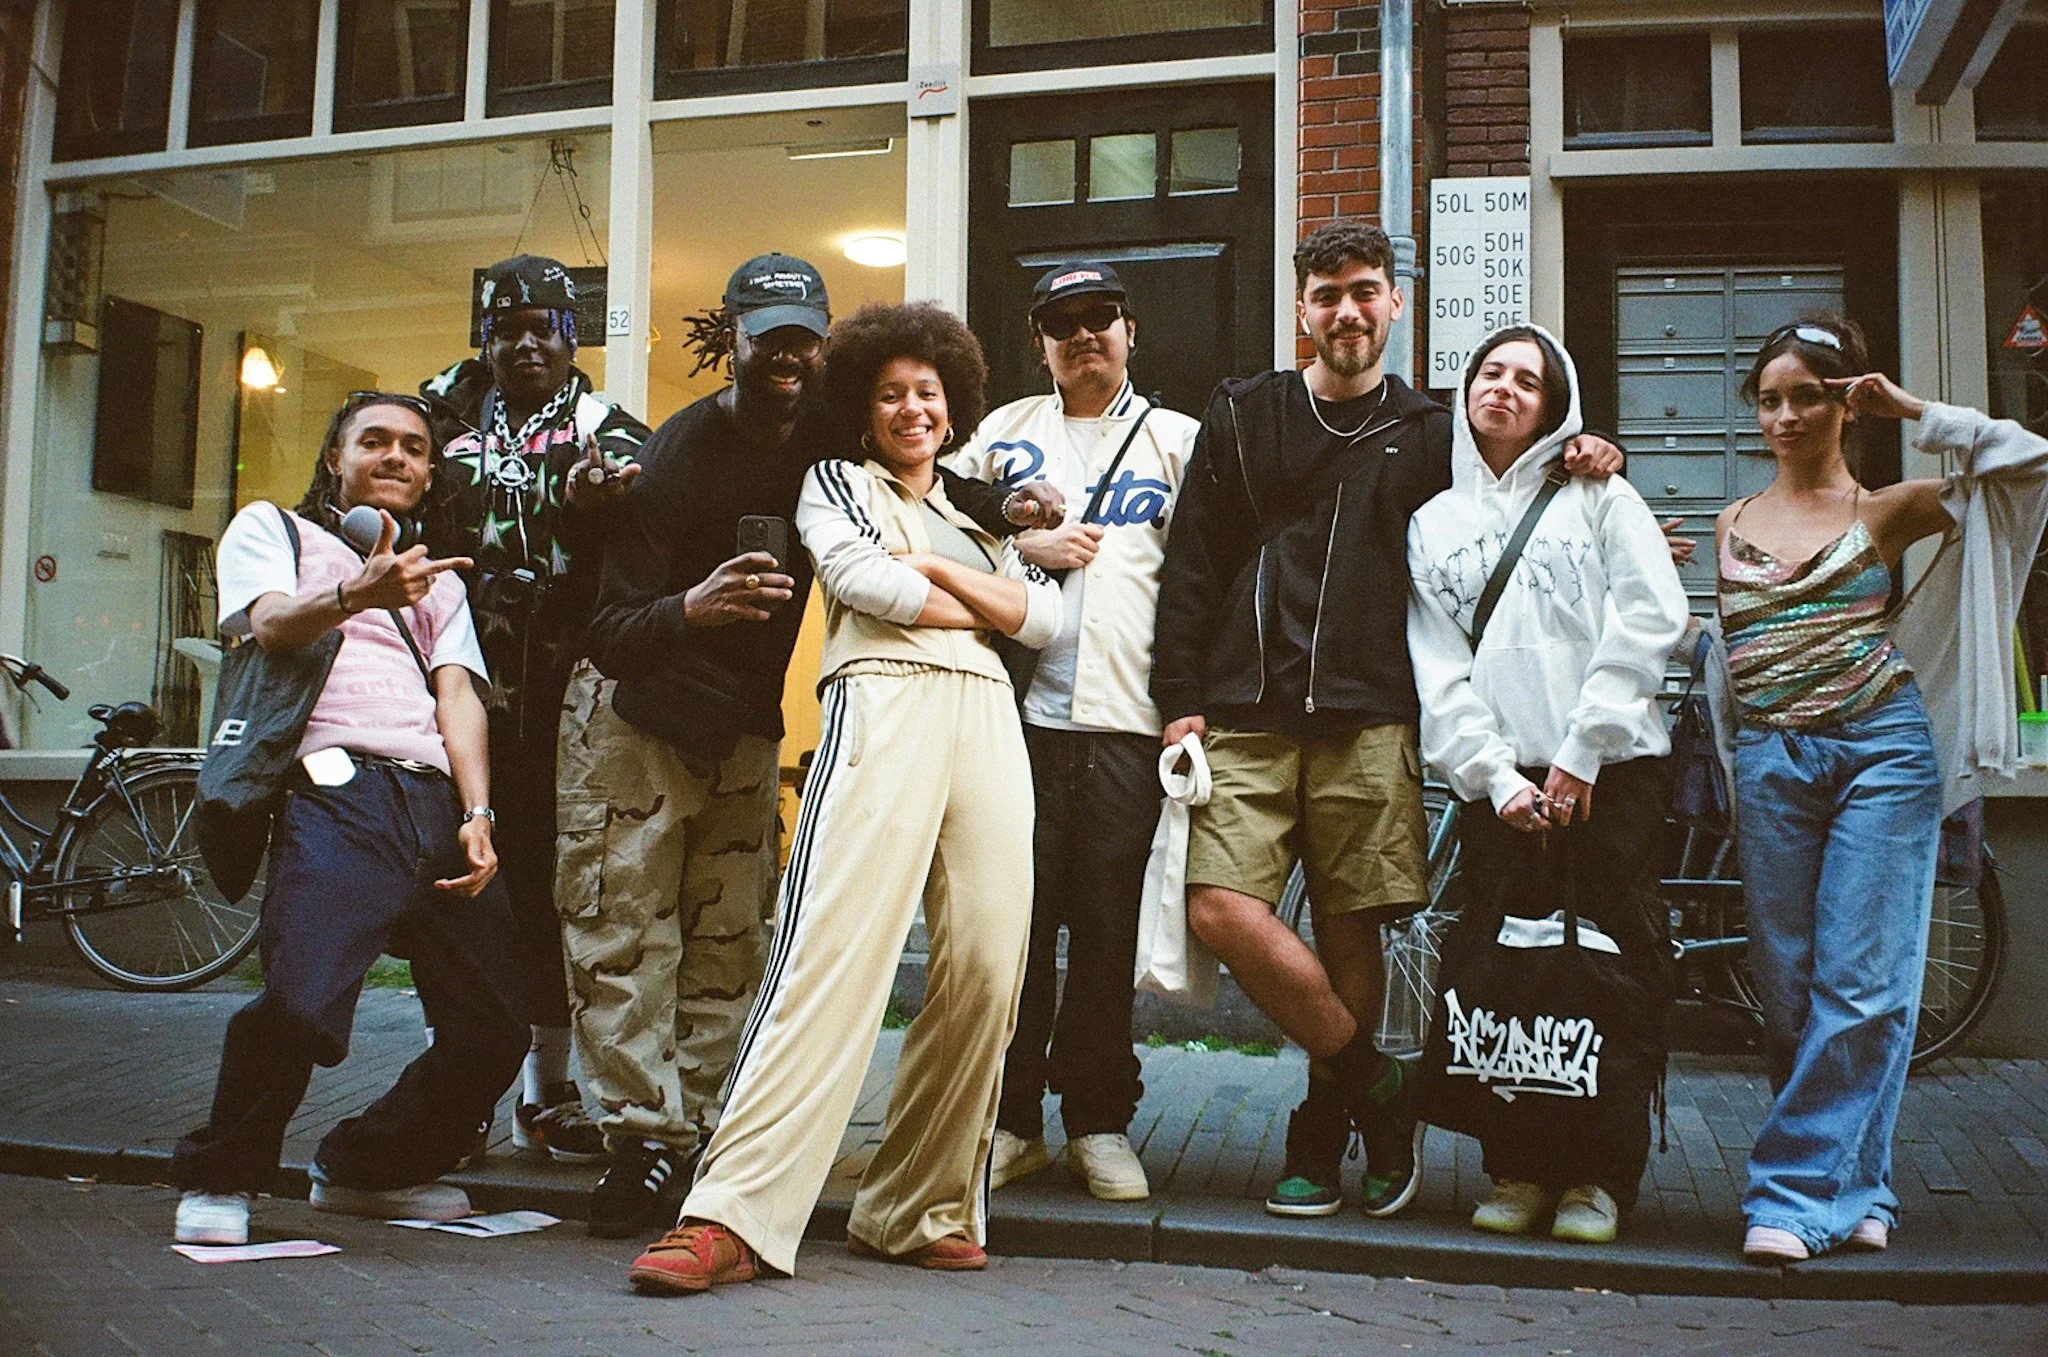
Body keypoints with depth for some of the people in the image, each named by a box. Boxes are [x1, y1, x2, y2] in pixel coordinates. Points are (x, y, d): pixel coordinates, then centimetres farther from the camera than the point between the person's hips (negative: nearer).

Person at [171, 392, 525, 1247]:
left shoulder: (440, 579, 30)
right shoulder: (272, 529, 18)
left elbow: (458, 694, 15)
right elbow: (272, 625, -3)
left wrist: (477, 814, -2)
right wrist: (352, 596, -26)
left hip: (441, 806, 5)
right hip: (336, 792, -5)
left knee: (493, 1030, -1)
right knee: (301, 1003, -25)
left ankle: (369, 1168, 23)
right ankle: (219, 1178, 3)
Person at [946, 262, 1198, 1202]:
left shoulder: (1176, 440, 14)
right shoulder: (1004, 431, 17)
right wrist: (1024, 545, -2)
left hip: (1127, 717, -1)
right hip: (1016, 706, 1)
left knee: (1107, 926, 2)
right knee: (1013, 914, 0)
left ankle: (1100, 1121, 13)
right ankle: (1011, 1118, 10)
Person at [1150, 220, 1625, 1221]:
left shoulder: (1429, 435, 15)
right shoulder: (1242, 416, 13)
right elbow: (1190, 567, 9)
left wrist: (1574, 462, 5)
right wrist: (1181, 699, 1)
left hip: (1368, 722, 0)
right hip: (1245, 715, 0)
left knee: (1348, 931, 0)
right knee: (1221, 908, -14)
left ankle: (1323, 1130, 18)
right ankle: (1380, 1092, 1)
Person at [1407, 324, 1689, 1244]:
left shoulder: (1597, 495, 9)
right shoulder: (1433, 523, 15)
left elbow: (1650, 619, -3)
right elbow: (1438, 670, 7)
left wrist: (1580, 754, -10)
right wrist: (1494, 778, -7)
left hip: (1611, 770, -2)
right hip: (1500, 783, 2)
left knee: (1614, 966, -1)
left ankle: (1600, 1176, 10)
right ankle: (1519, 1170, 12)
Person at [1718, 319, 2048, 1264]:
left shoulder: (1888, 509, 5)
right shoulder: (1733, 523, 16)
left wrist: (1912, 411, -1)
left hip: (1882, 750, -3)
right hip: (1771, 764, 3)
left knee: (1861, 987, -7)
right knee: (1789, 989, 2)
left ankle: (1796, 1189, -2)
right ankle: (1852, 1190, 15)